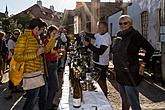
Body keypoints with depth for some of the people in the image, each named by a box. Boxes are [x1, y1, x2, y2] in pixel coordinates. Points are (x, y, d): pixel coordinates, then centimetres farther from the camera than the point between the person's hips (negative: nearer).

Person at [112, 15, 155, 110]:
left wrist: (143, 63, -9)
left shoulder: (134, 34, -13)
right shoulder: (119, 35, 9)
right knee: (125, 101, 22)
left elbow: (150, 49, -13)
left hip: (130, 75, -7)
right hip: (120, 74, 7)